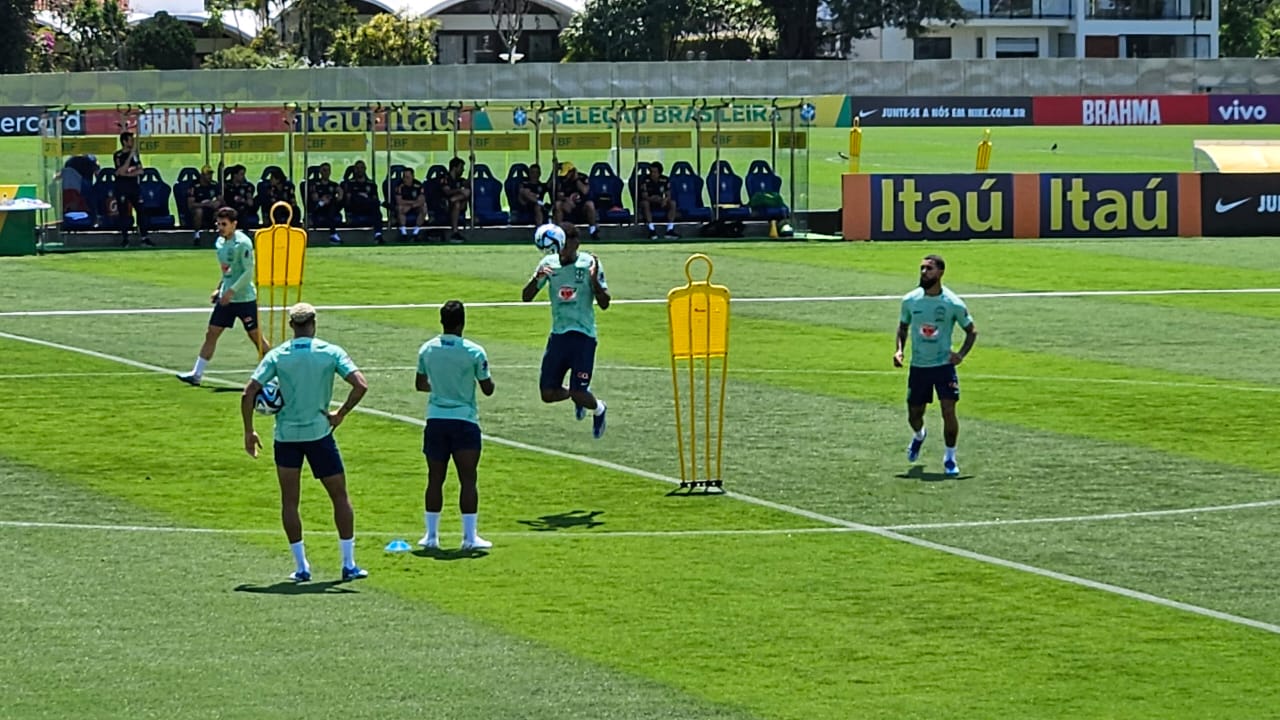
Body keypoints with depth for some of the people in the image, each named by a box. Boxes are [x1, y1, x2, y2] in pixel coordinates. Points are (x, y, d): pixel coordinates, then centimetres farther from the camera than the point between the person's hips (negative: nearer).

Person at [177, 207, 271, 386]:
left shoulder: (243, 243, -15)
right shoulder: (220, 243, 8)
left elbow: (248, 272, -19)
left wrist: (231, 291, -23)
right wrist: (219, 289, 13)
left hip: (244, 298, -7)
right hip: (226, 297, 7)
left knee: (255, 336, 0)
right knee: (211, 334, 3)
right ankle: (196, 374, 5)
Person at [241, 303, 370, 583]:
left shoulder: (276, 356, -2)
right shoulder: (331, 352, -5)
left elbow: (248, 393, -7)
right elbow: (360, 385, -14)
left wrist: (249, 432, 2)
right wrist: (341, 414, -2)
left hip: (286, 434, 1)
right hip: (319, 432, -1)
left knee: (289, 501, 11)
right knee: (340, 497, 11)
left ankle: (301, 566, 9)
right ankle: (349, 564, 10)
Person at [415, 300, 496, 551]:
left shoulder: (427, 349, 2)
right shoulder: (474, 352, -10)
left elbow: (420, 384, 14)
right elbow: (487, 389, -4)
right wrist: (487, 378, 18)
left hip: (435, 420, 3)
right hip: (464, 420, -3)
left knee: (435, 479, 9)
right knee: (467, 479, -1)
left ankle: (431, 535, 11)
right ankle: (469, 536, -3)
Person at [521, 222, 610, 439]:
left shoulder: (590, 264, -7)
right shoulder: (549, 263, 2)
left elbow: (604, 304, -8)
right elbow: (526, 297, 2)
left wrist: (594, 280, -25)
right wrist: (536, 278, -18)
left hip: (583, 335, -4)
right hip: (558, 334, 4)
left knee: (579, 394, -10)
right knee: (548, 394, 0)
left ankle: (598, 409, 25)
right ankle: (579, 397, 33)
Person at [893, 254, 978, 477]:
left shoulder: (953, 303, -11)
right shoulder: (910, 300, -3)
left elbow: (971, 331, 2)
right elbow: (903, 327, 14)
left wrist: (961, 354, -12)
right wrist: (899, 349, -2)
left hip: (944, 365, -3)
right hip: (918, 367, 3)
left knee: (948, 411, -14)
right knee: (914, 415, 10)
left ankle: (950, 458, 6)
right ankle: (918, 436, 47)